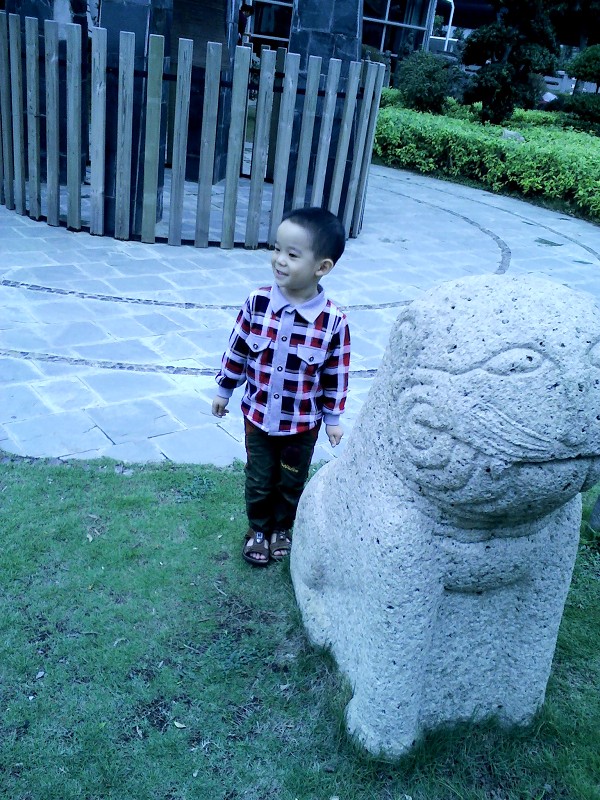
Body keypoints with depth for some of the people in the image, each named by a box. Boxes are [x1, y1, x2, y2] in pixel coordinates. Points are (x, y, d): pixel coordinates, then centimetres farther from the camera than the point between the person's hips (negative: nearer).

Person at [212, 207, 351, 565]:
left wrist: (333, 418, -1)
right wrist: (224, 391, 7)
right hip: (258, 414, 1)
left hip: (302, 423, -1)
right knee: (259, 480, 18)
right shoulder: (257, 303, -15)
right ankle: (259, 528, 42)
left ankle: (283, 528, 46)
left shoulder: (334, 320, -20)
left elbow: (336, 374, -9)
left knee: (292, 483, 20)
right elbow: (237, 351, -1)